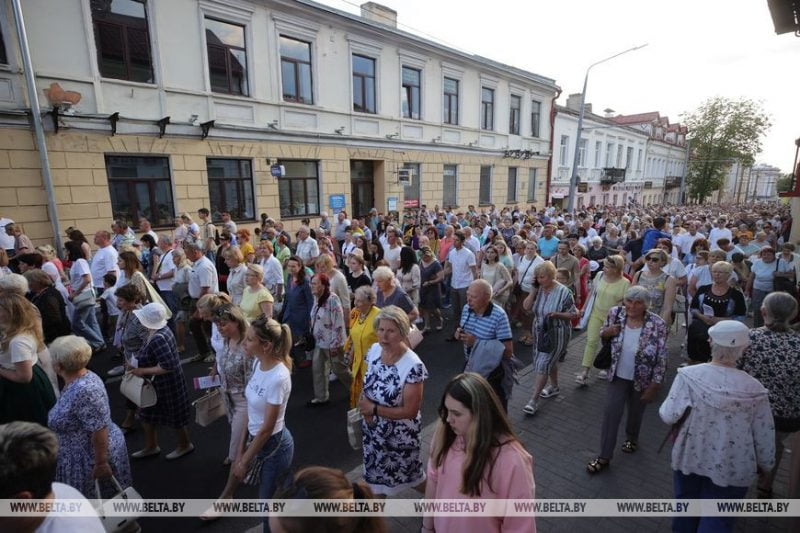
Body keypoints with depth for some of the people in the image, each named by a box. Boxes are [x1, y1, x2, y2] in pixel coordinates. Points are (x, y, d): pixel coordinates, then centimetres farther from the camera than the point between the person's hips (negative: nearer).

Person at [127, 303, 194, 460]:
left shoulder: (158, 339, -32)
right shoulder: (157, 330, -2)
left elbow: (168, 366, -33)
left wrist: (143, 371, -23)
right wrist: (136, 365, 3)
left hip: (167, 383, -10)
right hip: (157, 383, 10)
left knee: (174, 415, 11)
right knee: (147, 414, 22)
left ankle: (185, 445, 33)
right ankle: (151, 447, 42)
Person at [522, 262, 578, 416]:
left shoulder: (564, 292, -18)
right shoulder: (538, 290, -3)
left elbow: (573, 314, -11)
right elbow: (526, 307, -9)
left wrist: (557, 314, -27)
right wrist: (534, 290, -14)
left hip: (556, 335, -6)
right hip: (540, 332, 6)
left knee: (543, 365, -6)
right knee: (550, 362, 23)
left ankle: (534, 400, 1)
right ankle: (554, 387, 45)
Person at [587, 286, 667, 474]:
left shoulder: (657, 324, -21)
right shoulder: (615, 313, -13)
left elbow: (661, 359, -14)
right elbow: (602, 334, 4)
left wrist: (654, 386, -12)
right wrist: (606, 332, -20)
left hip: (642, 379, -1)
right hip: (618, 375, 2)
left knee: (636, 413, 20)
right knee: (611, 413, 1)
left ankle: (632, 438, 52)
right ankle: (604, 457, 14)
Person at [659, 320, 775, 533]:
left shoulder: (689, 375, -21)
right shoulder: (755, 390, -16)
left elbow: (669, 416, -18)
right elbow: (764, 436, -5)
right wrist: (766, 465, 14)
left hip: (689, 459, 0)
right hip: (731, 469, 0)